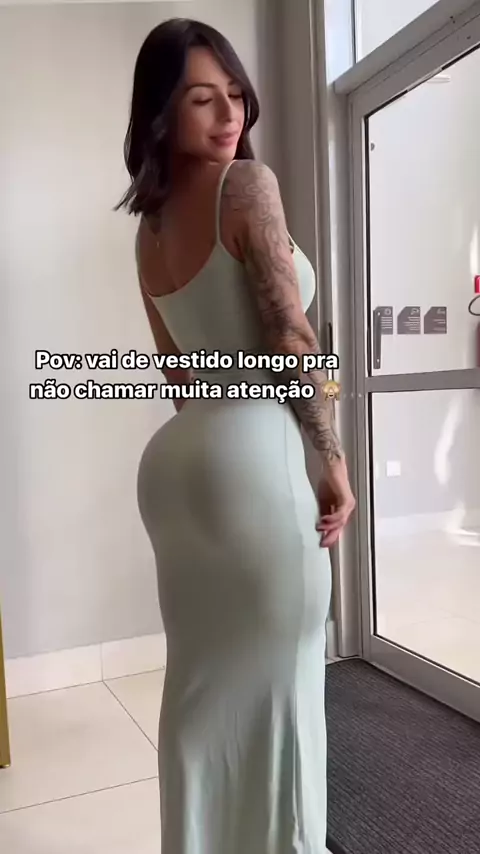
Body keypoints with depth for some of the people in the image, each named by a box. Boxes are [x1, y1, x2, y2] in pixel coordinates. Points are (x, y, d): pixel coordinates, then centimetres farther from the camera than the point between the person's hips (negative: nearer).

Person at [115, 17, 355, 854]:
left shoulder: (148, 226, 15)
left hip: (178, 455, 8)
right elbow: (290, 338, -13)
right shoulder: (248, 185, -7)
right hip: (252, 453, -8)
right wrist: (334, 457, -5)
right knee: (276, 681, 8)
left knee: (200, 681, 18)